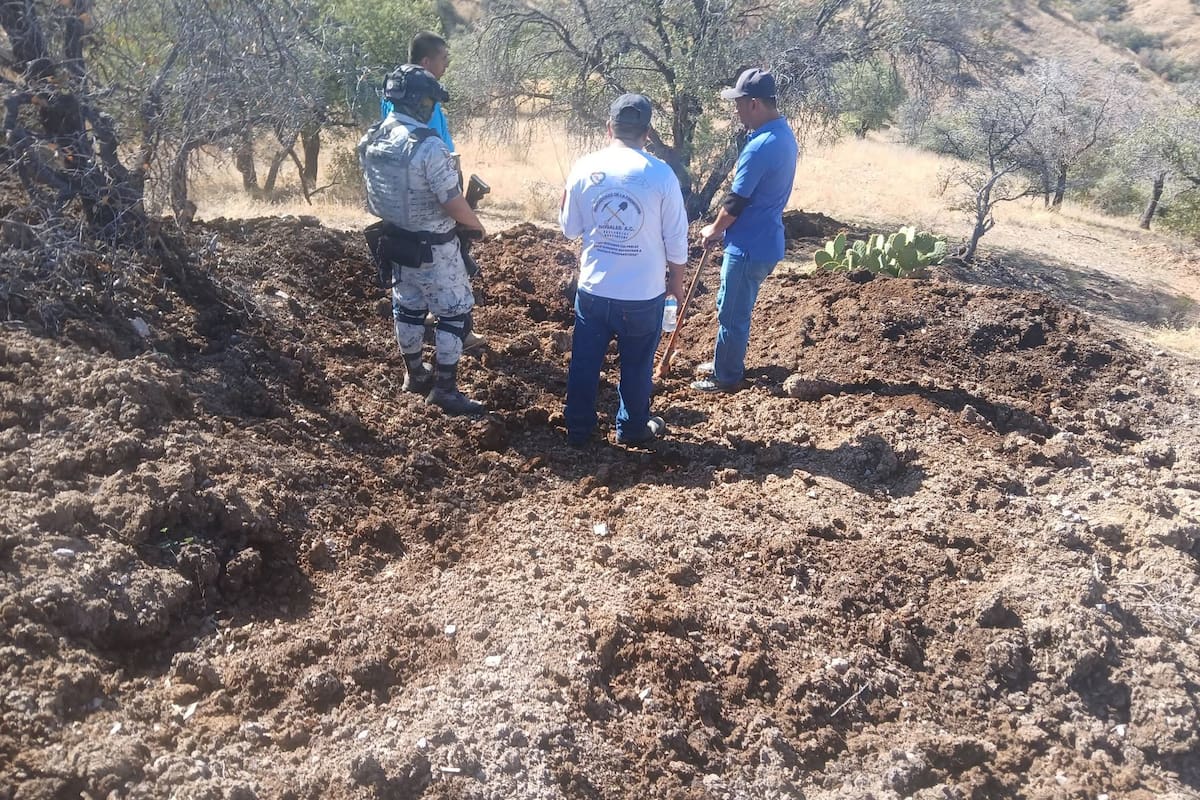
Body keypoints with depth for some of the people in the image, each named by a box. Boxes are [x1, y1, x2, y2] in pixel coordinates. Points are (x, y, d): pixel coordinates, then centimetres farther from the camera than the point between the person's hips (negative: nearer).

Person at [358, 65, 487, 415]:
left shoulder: (370, 140, -3)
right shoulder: (429, 146, -26)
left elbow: (375, 193, 9)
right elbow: (453, 204, -24)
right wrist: (477, 224, -6)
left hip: (394, 240, 8)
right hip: (432, 248, -8)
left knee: (407, 306, 22)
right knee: (454, 312, 6)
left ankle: (414, 373, 37)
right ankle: (445, 388, 9)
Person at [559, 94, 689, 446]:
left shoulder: (584, 168, -6)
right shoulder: (661, 175, -12)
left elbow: (570, 228, 4)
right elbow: (676, 239, -6)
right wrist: (676, 279, 10)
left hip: (593, 289, 2)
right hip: (644, 294, -2)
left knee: (585, 363, 17)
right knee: (636, 365, 16)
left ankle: (578, 429, 28)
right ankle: (632, 428, 31)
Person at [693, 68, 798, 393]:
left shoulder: (760, 146, -25)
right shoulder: (785, 134, 6)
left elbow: (735, 204, -19)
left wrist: (713, 230, -1)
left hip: (750, 246, -10)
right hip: (766, 240, 10)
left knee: (732, 314, 5)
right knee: (732, 307, 23)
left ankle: (726, 378, 18)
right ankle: (727, 363, 37)